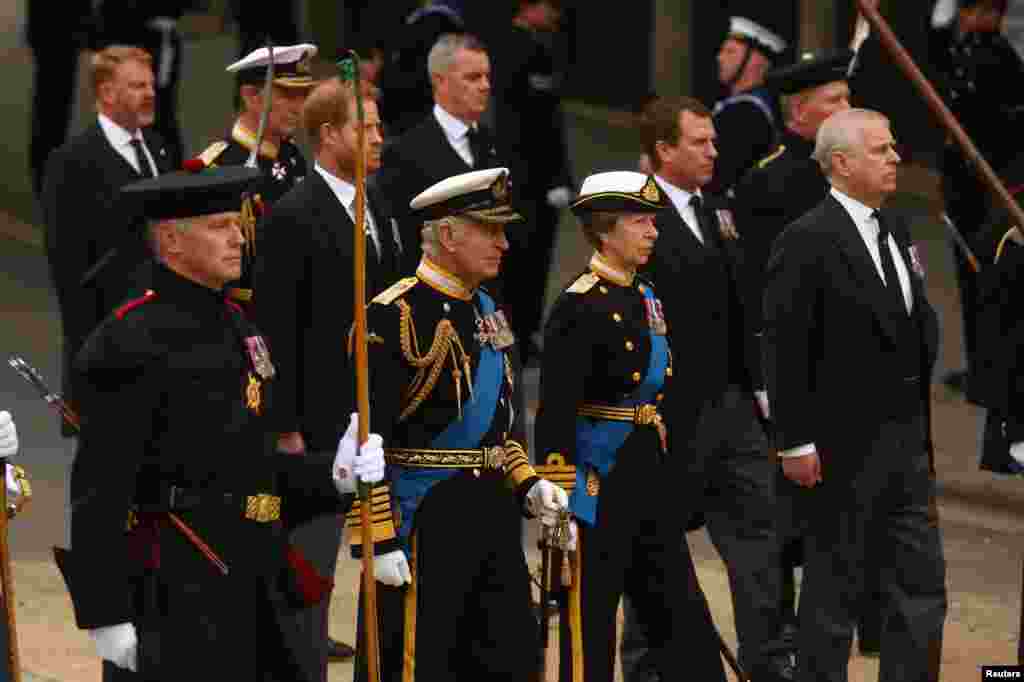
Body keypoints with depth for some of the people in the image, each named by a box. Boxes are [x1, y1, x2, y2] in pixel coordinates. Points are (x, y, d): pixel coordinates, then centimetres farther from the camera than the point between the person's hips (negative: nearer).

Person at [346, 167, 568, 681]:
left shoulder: (487, 311, 13)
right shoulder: (395, 316, -14)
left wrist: (526, 484, 11)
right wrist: (377, 539, -20)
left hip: (493, 512, 8)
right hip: (422, 517, -8)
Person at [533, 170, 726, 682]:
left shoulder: (647, 298, 12)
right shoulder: (580, 307, -14)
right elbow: (556, 412, -17)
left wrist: (662, 474, 19)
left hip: (649, 480, 8)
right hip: (598, 483, -8)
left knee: (684, 619, 8)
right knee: (589, 626, 1)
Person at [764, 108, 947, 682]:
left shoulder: (896, 230, 11)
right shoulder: (808, 242, -14)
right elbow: (786, 350, -16)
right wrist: (796, 442, -17)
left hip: (907, 442, 8)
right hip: (842, 451, -8)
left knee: (922, 584, 8)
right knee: (835, 588, 3)